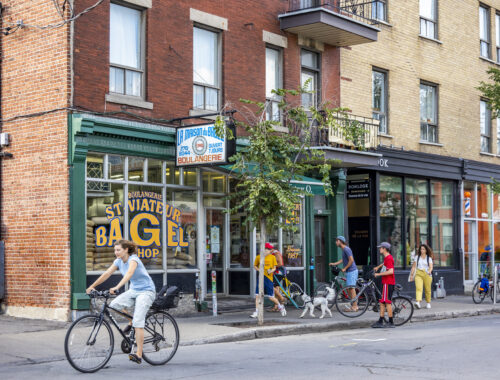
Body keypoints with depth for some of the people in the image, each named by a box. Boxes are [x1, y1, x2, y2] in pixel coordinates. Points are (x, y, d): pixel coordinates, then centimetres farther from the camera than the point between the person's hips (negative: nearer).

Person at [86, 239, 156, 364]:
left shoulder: (133, 259, -22)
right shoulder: (118, 261, 1)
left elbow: (129, 273, -40)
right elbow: (106, 274, -1)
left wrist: (117, 287, -53)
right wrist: (92, 286, -9)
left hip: (146, 291, -7)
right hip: (133, 290, 8)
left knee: (138, 322, -19)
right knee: (114, 305, -15)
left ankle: (139, 355, -19)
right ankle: (131, 322, 11)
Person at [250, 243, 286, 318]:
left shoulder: (272, 257, 3)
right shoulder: (258, 257, 4)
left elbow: (274, 267, 7)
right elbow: (255, 265, 16)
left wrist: (271, 271, -15)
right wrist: (258, 269, -5)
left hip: (269, 278, -1)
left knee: (271, 297, 1)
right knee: (257, 295, -4)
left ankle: (280, 307, 27)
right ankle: (256, 312, 5)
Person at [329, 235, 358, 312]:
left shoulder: (346, 249, -15)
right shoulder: (343, 249, 16)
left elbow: (351, 260, -21)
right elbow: (343, 260, 27)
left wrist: (345, 268, -15)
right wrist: (334, 264, 20)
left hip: (351, 271, -10)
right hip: (348, 271, 10)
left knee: (351, 288, -9)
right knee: (348, 289, 11)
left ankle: (354, 307, -6)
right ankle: (354, 305, 16)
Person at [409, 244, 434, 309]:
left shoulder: (429, 258, 7)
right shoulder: (417, 257, 11)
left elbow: (431, 267, -4)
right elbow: (414, 266, 13)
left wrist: (429, 271, -25)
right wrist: (411, 274, 8)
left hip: (427, 274, 0)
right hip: (418, 274, 0)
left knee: (428, 289, 5)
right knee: (418, 288, -18)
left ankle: (428, 303, 23)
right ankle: (418, 302, -32)